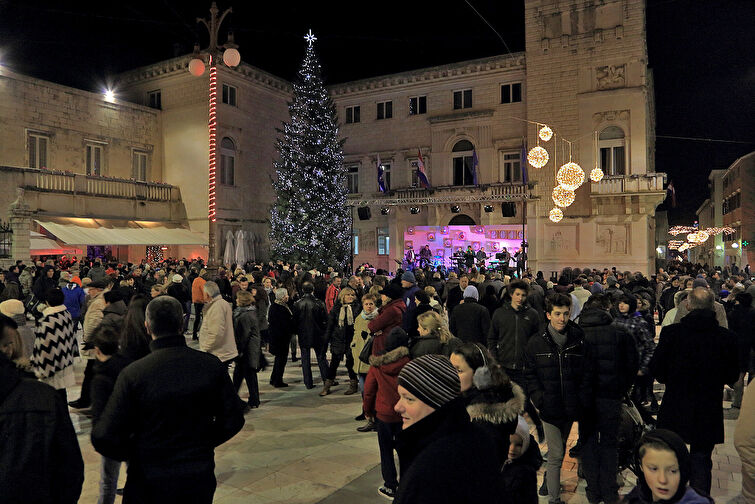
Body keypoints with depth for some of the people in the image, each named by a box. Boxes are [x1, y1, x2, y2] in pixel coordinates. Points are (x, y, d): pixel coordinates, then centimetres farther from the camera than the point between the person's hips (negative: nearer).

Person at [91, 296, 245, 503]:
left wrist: (133, 453, 3)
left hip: (149, 485, -2)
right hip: (200, 479, 2)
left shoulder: (132, 374, -17)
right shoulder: (212, 365, -11)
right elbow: (233, 420, -5)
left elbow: (103, 437, -16)